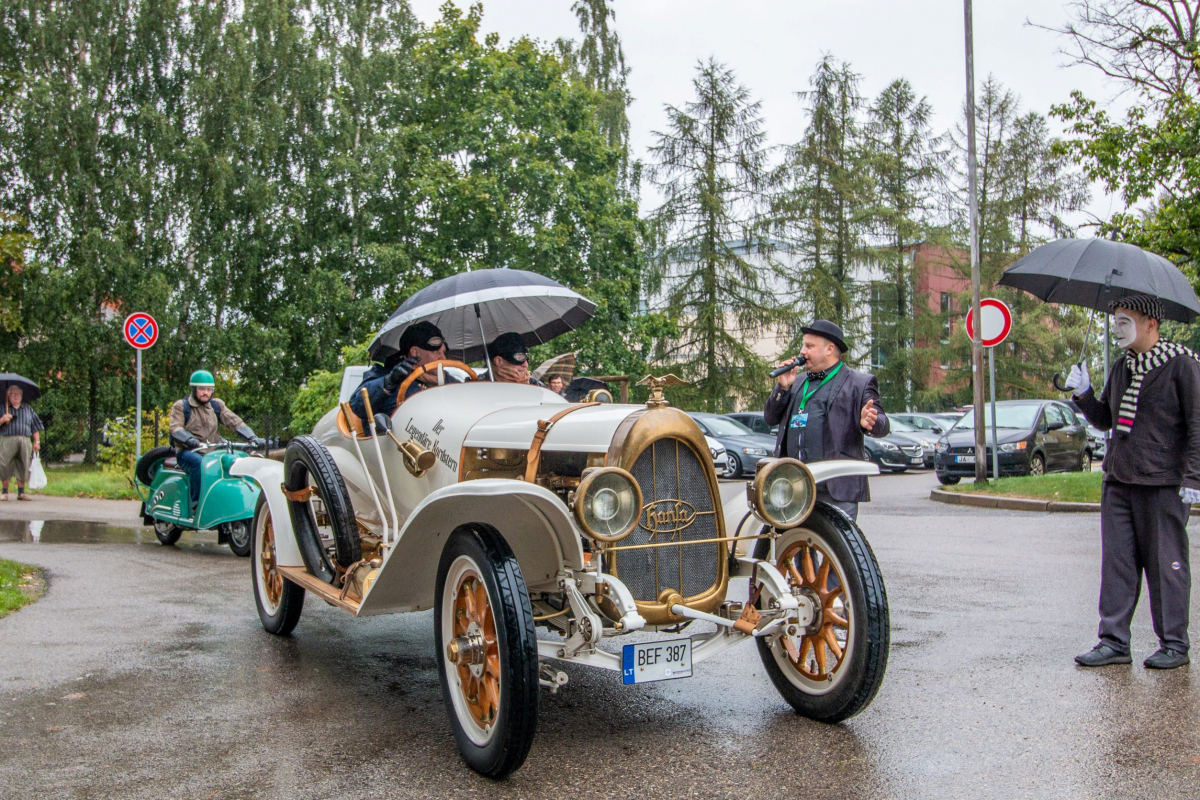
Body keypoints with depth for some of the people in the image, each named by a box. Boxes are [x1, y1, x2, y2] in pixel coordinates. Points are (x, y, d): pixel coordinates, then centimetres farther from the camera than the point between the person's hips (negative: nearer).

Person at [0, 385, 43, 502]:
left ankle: (21, 492, 4)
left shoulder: (28, 409, 17)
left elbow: (35, 427, 15)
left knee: (23, 467, -2)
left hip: (25, 441, 2)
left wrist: (37, 441, 6)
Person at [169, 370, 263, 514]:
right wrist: (190, 440, -33)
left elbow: (234, 421, 4)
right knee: (199, 463, -37)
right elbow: (175, 428, -11)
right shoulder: (180, 406, 5)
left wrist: (252, 437, -13)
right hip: (188, 452, -3)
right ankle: (195, 503, -27)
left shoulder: (217, 405, 16)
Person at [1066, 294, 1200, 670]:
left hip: (1163, 484, -6)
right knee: (1117, 562, 6)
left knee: (1166, 563, 1)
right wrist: (1084, 394, 2)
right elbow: (1104, 419, 20)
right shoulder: (1121, 368, 14)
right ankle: (1114, 641, 11)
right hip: (1118, 481, 6)